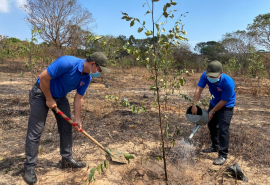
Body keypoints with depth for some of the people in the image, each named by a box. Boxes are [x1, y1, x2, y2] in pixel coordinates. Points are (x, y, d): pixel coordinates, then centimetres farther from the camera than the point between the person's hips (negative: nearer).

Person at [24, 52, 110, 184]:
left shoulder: (87, 78, -8)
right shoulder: (67, 63, -33)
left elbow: (78, 98, 0)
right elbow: (43, 77, -28)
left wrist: (77, 119, -1)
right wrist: (49, 99, -18)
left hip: (60, 96, 8)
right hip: (41, 93, -7)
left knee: (66, 128, 7)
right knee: (35, 131, -5)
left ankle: (67, 159, 21)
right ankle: (29, 167, 8)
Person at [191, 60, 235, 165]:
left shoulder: (228, 83, -36)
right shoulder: (205, 75, -24)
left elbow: (223, 101, -26)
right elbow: (199, 90, -25)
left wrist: (212, 112, -19)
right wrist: (194, 105, -34)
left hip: (226, 106, -6)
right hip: (214, 102, 6)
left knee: (223, 129, -10)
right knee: (212, 125, 16)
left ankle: (223, 155, 1)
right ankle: (215, 147, 35)